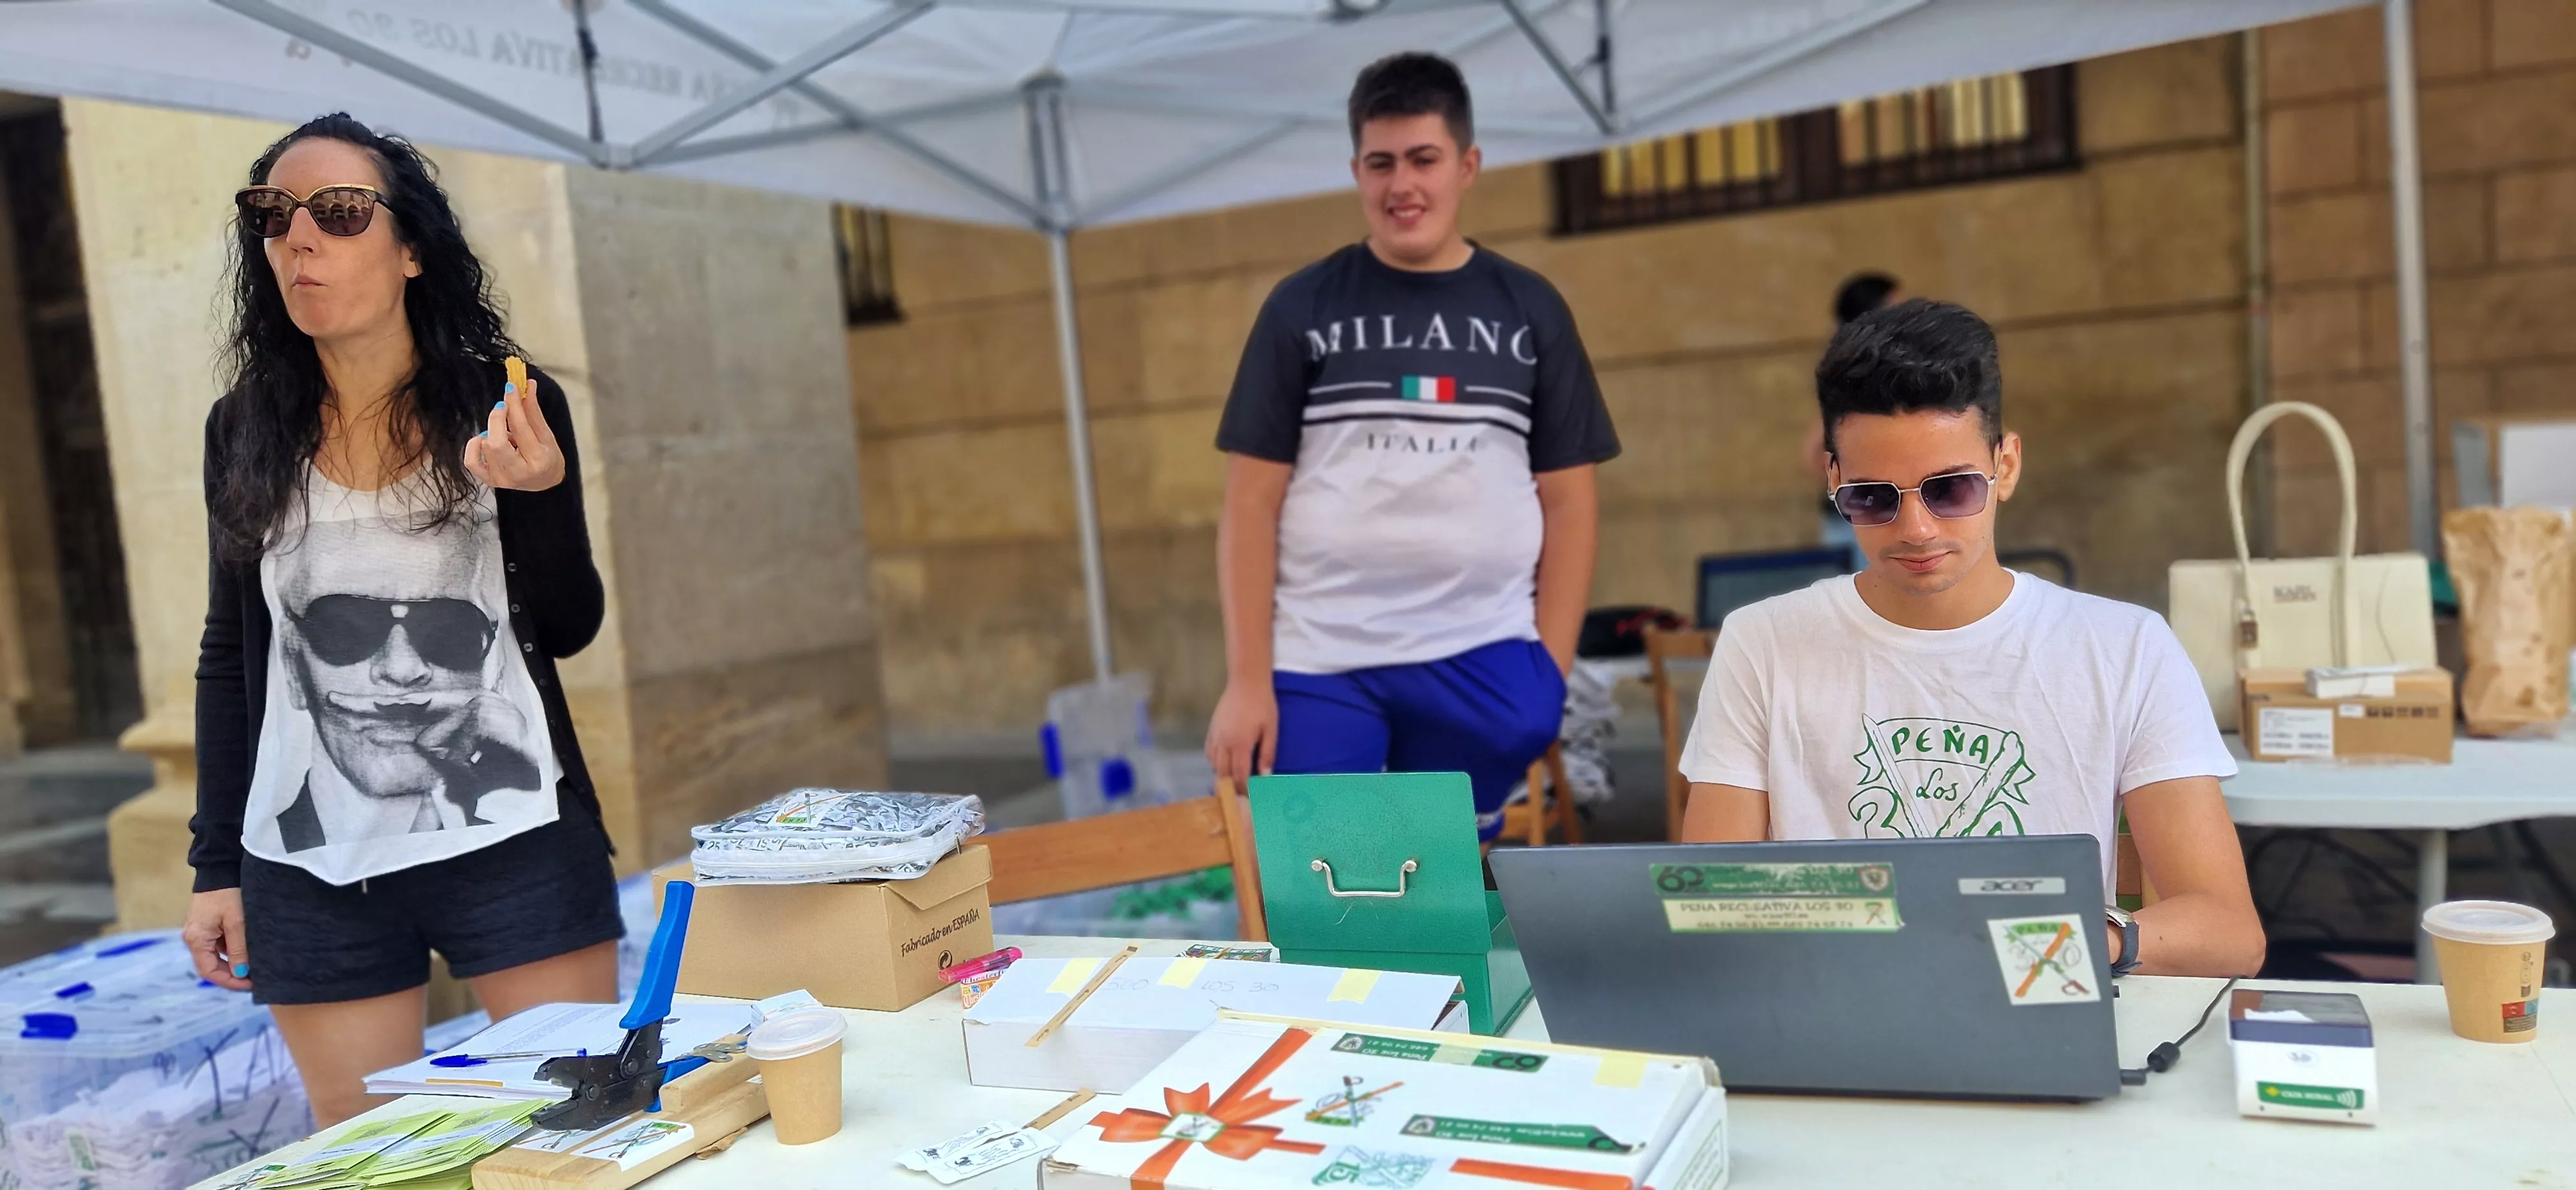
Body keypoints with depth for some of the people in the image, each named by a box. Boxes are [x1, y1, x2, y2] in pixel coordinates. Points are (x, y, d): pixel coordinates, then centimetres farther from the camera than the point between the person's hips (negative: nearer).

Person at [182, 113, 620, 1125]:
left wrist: (535, 493, -20)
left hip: (513, 843, -2)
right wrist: (215, 864, 9)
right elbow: (229, 653, 11)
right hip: (311, 868, 3)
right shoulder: (245, 431, 5)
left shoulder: (506, 407, -3)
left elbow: (567, 630, -1)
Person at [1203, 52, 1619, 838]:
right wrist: (1247, 679, -5)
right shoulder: (1304, 309, 5)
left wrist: (1551, 672, 0)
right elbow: (1251, 506, 2)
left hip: (1483, 661, 1)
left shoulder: (1529, 310, 10)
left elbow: (1568, 503, 9)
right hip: (1320, 664, -1)